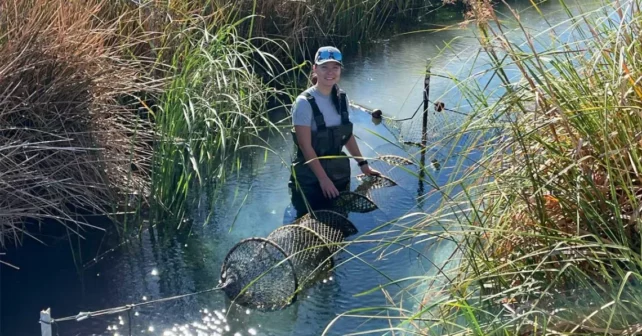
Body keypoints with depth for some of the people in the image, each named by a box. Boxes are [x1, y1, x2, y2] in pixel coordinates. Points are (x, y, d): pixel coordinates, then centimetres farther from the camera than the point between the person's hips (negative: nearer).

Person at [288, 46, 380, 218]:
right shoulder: (305, 102, -17)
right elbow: (306, 147, -18)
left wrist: (363, 164, 11)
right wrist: (323, 178, -18)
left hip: (339, 172, 6)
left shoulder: (341, 98, 1)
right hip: (310, 177, -6)